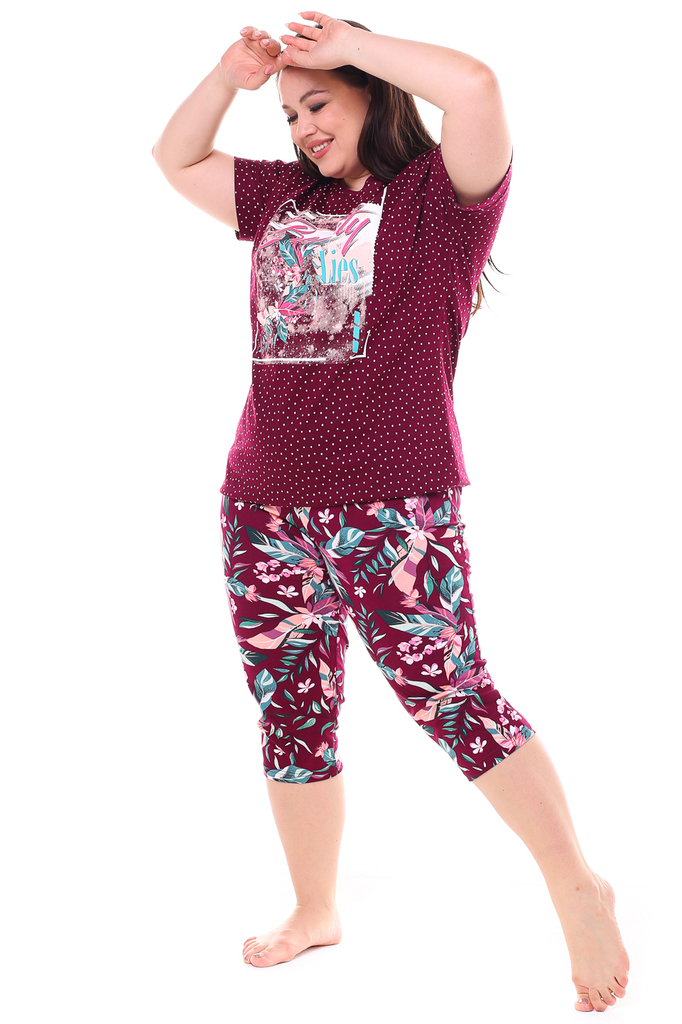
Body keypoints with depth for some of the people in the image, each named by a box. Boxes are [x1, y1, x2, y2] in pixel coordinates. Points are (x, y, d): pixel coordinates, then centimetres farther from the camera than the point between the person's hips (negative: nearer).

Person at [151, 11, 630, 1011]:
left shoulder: (440, 194, -2)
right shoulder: (282, 197, 16)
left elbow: (476, 87, -21)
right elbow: (175, 158, 28)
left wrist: (349, 44, -8)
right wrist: (233, 72, 13)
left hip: (392, 513, -6)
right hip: (265, 508, 7)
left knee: (455, 703, -5)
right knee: (291, 721, 13)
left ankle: (580, 890, 12)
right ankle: (315, 911, 30)